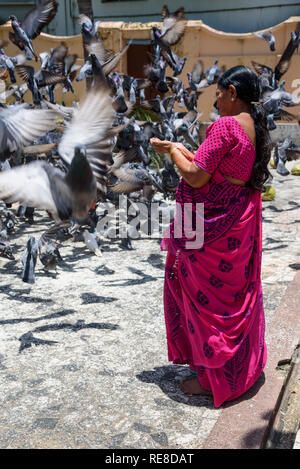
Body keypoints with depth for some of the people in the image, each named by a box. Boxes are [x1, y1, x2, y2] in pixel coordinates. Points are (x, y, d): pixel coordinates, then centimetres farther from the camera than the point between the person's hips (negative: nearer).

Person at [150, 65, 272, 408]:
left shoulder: (225, 125, -20)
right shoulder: (257, 128, 8)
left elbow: (196, 177, -21)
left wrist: (173, 151, -5)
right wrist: (184, 151, 17)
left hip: (215, 226, -9)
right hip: (242, 222, 9)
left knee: (209, 296, 4)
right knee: (238, 292, 21)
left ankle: (213, 379, 19)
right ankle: (243, 366, 38)